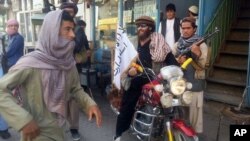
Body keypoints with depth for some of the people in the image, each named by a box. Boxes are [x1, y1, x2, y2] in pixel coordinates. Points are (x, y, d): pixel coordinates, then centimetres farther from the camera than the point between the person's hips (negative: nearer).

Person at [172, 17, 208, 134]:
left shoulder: (201, 45, -4)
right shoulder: (177, 44, 10)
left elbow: (203, 65, -13)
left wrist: (197, 53, -29)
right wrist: (178, 61, -15)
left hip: (195, 84, -4)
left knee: (194, 112, -1)